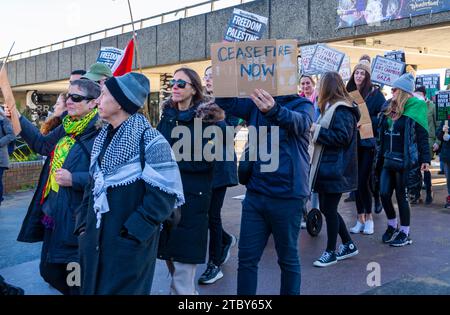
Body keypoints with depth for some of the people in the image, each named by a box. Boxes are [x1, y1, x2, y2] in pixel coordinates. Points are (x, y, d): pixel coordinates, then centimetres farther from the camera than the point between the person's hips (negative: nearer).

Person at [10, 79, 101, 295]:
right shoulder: (67, 127, 9)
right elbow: (43, 145, 25)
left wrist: (74, 179, -26)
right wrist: (18, 119, 19)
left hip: (76, 220, -9)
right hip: (52, 214, 9)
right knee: (49, 271, 21)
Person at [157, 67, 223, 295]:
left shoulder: (206, 118, -5)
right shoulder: (167, 118, 12)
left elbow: (204, 160, -13)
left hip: (191, 199, -5)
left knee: (182, 277, -3)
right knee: (171, 263, 13)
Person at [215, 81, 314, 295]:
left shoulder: (302, 105, -5)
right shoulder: (255, 103, 8)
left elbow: (299, 123, -27)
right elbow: (226, 102, -6)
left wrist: (274, 110, -48)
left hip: (287, 197, -4)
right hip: (255, 193, 4)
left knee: (288, 259, 11)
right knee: (247, 258, 9)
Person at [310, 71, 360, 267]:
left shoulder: (341, 110, -15)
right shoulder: (334, 107, 15)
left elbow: (342, 137, -24)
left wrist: (317, 130, -18)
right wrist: (316, 129, 2)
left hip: (335, 170, -10)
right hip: (327, 168, 10)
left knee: (329, 210, 1)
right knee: (326, 208, 15)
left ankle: (330, 252, 15)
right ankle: (348, 245, 27)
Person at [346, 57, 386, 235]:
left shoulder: (375, 93, -4)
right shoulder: (348, 93, 9)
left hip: (369, 143, -4)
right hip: (352, 143, 4)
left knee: (363, 180, -6)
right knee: (356, 180, 8)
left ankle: (368, 217, 13)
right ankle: (360, 219, 18)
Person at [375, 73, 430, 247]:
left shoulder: (414, 111, -8)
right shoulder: (388, 110, 10)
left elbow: (422, 136, -8)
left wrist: (425, 159, -11)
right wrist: (379, 157, 9)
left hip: (404, 161, -6)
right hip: (388, 160, 6)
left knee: (401, 196, 3)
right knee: (384, 194, 5)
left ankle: (405, 233, 18)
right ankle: (392, 226, 28)